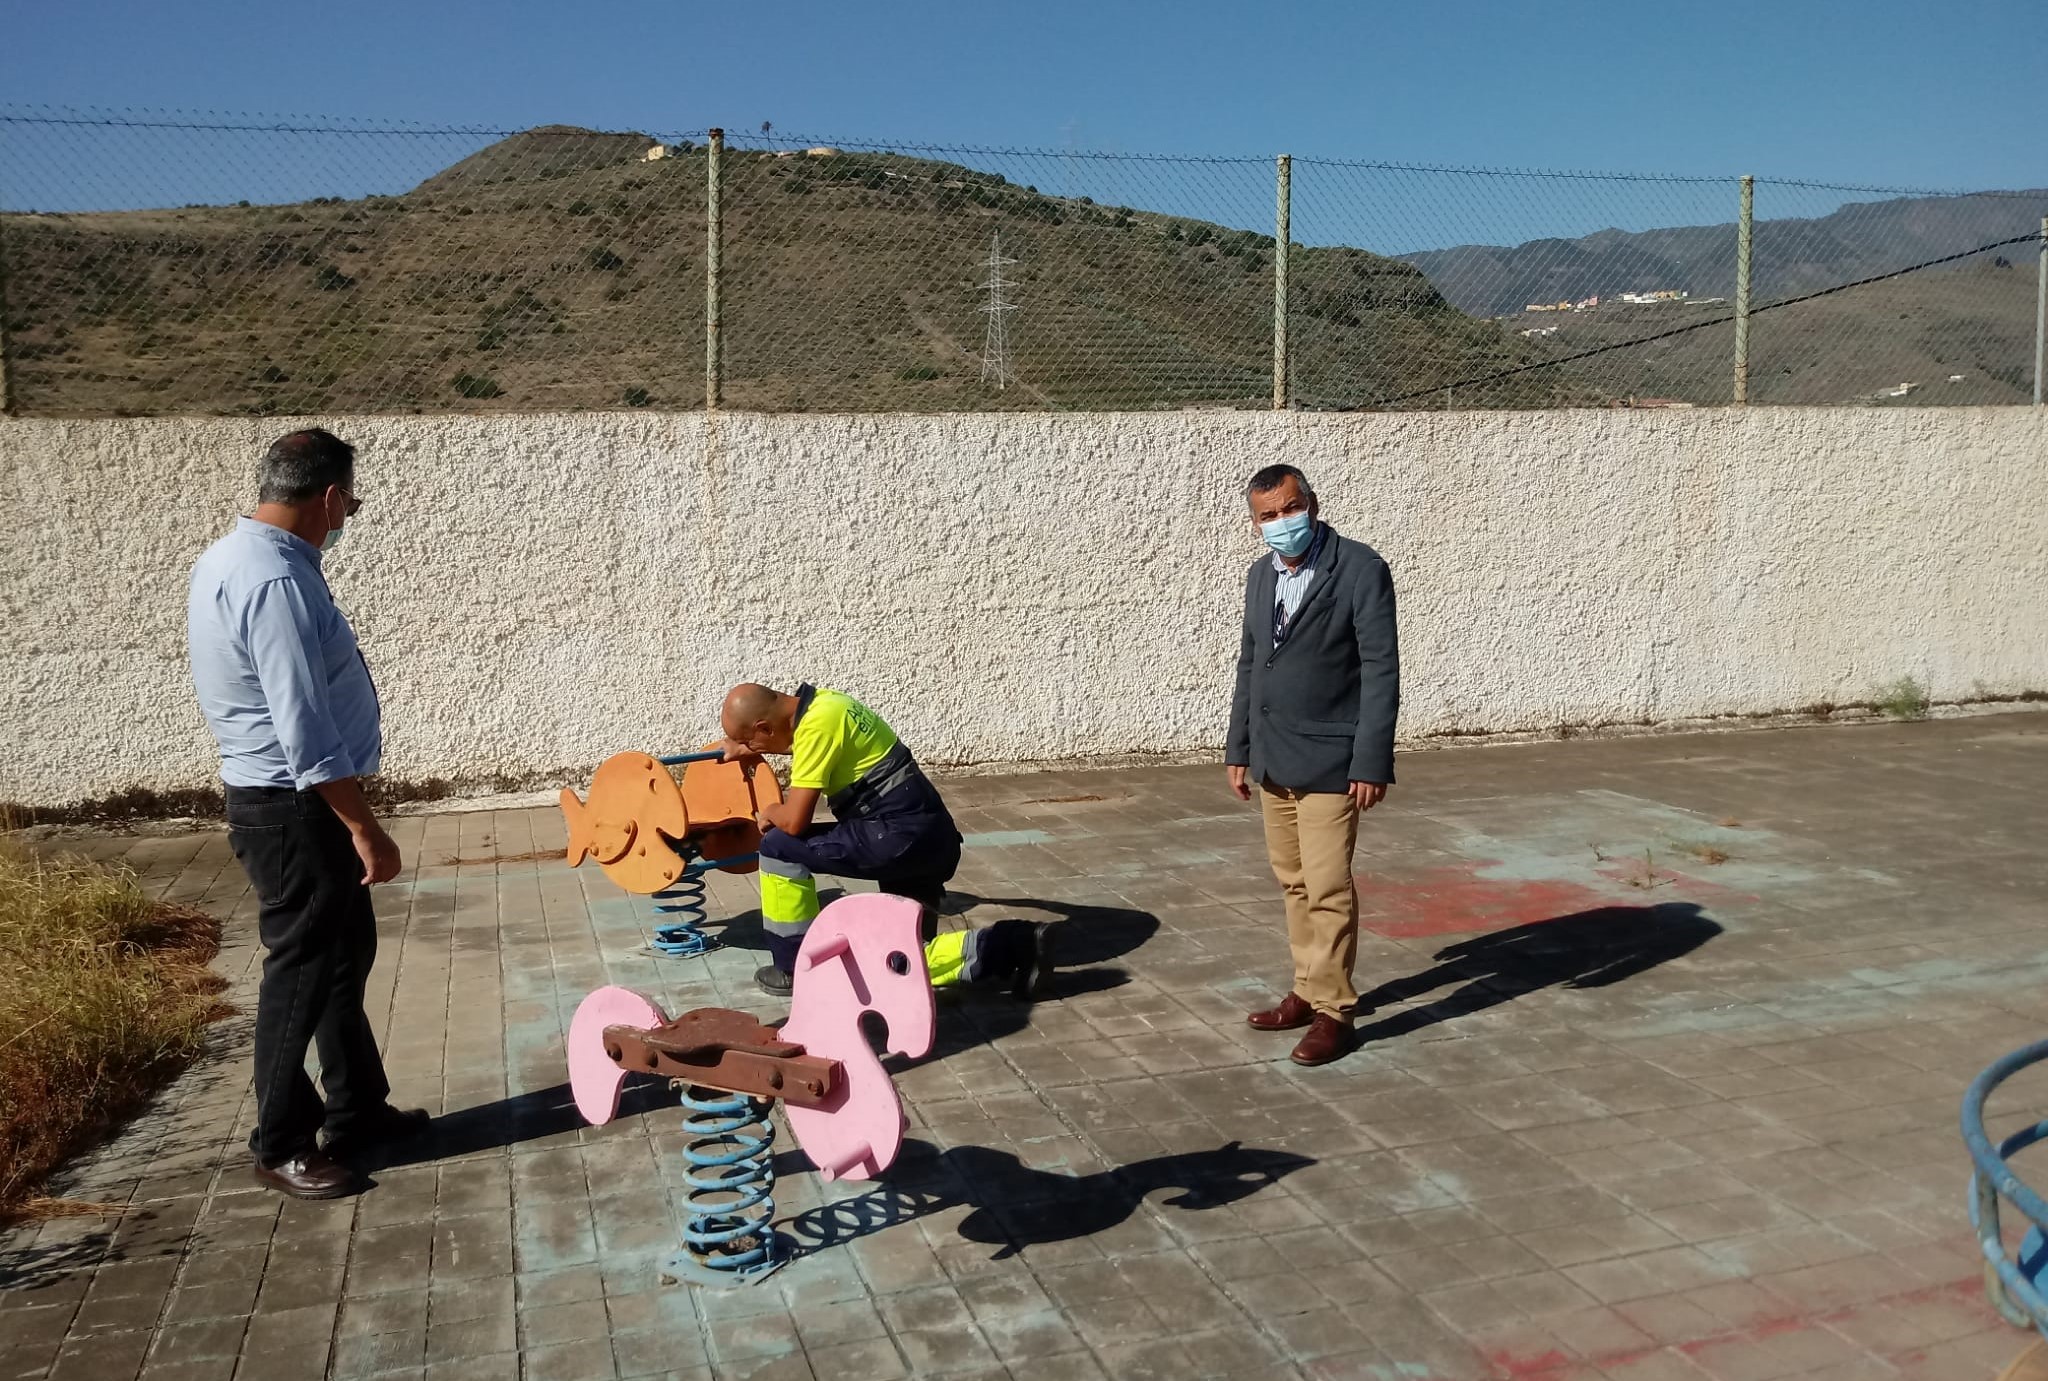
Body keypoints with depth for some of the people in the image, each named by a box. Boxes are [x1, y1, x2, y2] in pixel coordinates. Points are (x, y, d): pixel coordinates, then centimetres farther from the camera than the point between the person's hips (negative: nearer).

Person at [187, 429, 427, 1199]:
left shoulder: (237, 556, 9)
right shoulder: (276, 581, -24)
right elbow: (306, 732, -26)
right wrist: (365, 830, -22)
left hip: (285, 799, 10)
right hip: (293, 810, -10)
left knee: (345, 955, 17)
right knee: (303, 972, 1)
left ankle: (357, 1111, 29)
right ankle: (280, 1145, 15)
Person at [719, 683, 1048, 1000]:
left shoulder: (817, 722, -17)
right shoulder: (819, 703, 11)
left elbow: (795, 821, -15)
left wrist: (769, 815, 7)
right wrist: (744, 748, 30)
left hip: (903, 836, -10)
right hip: (927, 837, 10)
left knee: (780, 846, -4)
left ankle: (796, 969, 6)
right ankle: (1016, 946, 5)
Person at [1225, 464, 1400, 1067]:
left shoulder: (1361, 570, -11)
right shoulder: (1261, 576, 9)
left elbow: (1381, 671, -14)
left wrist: (1371, 763, -17)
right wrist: (1239, 749, 14)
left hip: (1329, 762, -7)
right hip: (1273, 761, 7)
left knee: (1328, 888, -5)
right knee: (1293, 883, 14)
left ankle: (1333, 1011, 6)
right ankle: (1308, 991, 25)